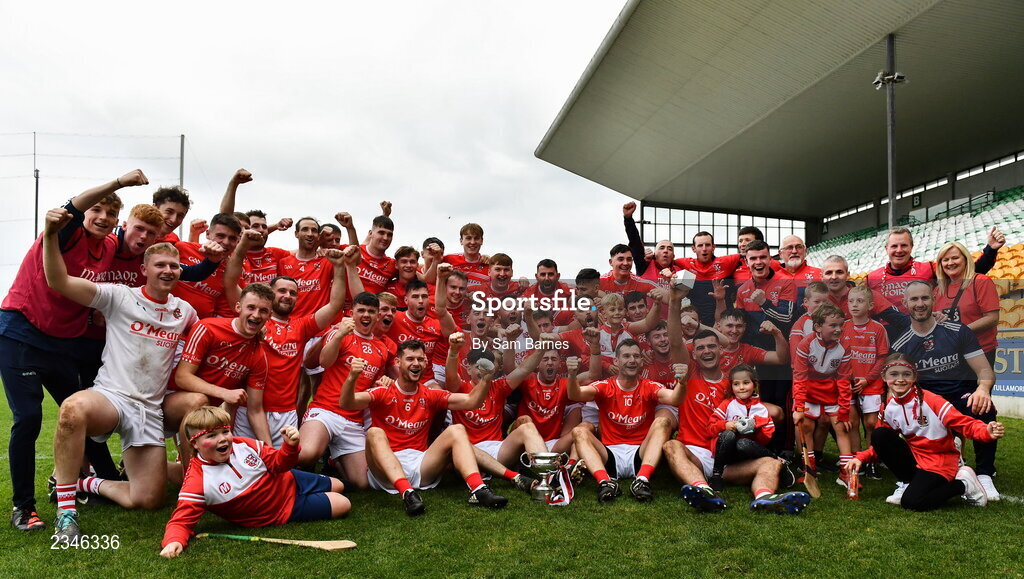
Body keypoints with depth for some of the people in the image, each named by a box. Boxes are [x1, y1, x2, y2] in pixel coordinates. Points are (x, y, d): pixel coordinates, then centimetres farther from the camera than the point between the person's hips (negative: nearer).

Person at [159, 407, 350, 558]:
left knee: (337, 485, 24)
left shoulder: (243, 445, -16)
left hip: (289, 481, 5)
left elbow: (278, 464, -5)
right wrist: (174, 541, -51)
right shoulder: (198, 481, -28)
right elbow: (182, 519, -28)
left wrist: (291, 446, -27)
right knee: (342, 505, -4)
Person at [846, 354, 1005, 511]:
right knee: (879, 434, -16)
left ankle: (963, 484, 1)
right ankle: (909, 484, -1)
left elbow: (964, 423, -19)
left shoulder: (930, 400, -17)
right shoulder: (888, 408, 0)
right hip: (914, 457, 6)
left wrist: (987, 432, -41)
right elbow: (882, 444, 6)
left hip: (940, 460, -6)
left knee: (911, 502, -24)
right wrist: (860, 458, -10)